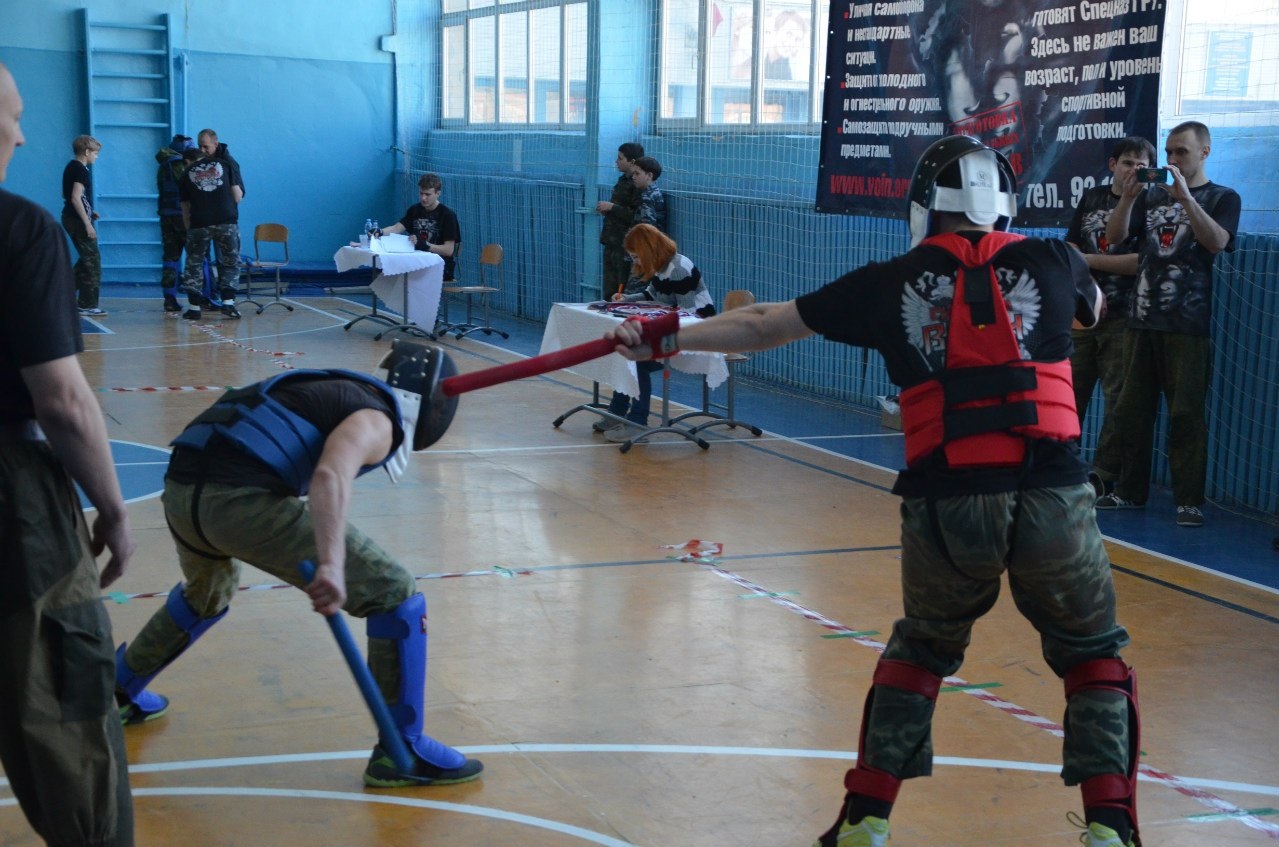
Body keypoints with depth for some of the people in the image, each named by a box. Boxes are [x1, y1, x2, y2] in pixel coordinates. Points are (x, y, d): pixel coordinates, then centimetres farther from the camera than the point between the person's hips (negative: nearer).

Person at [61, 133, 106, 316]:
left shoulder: (71, 167, 14)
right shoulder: (81, 170, -15)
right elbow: (76, 198, -23)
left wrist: (89, 212, 16)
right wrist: (88, 223, -22)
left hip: (70, 218, 10)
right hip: (78, 219, -10)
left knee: (86, 259, 19)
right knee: (92, 260, -5)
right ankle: (88, 305, -4)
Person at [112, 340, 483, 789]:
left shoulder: (334, 390, 29)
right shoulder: (375, 420, 4)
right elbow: (330, 476, -18)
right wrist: (331, 564, -29)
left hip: (179, 488, 9)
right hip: (243, 498, -9)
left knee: (207, 594, 41)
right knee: (394, 594, 0)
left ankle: (118, 690, 57)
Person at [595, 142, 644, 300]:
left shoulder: (638, 185, -14)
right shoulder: (623, 180, 16)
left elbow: (636, 217, -23)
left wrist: (612, 207, -17)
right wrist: (606, 210, 10)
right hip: (612, 244, 10)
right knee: (609, 293, 12)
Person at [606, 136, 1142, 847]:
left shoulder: (894, 282, 7)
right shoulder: (1052, 263, 8)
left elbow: (765, 326, 15)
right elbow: (1094, 307, 34)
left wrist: (668, 341, 27)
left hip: (945, 507, 1)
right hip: (1052, 500, -1)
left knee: (923, 648, 25)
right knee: (1093, 653, 20)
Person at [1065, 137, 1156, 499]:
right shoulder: (1091, 198, 13)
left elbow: (1143, 261, -13)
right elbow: (1070, 250, 12)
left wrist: (1089, 260, -6)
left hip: (1123, 318, -4)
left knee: (1118, 399, -2)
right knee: (1068, 391, 7)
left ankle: (1103, 475, 3)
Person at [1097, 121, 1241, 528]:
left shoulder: (1223, 198, 4)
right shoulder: (1152, 196, 14)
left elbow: (1217, 241, -14)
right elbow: (1115, 237, 4)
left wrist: (1184, 196, -21)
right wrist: (1128, 198, -12)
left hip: (1188, 325, -4)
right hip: (1142, 319, 4)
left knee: (1186, 415, -6)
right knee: (1132, 411, 6)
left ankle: (1189, 500, -2)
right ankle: (1129, 491, 15)